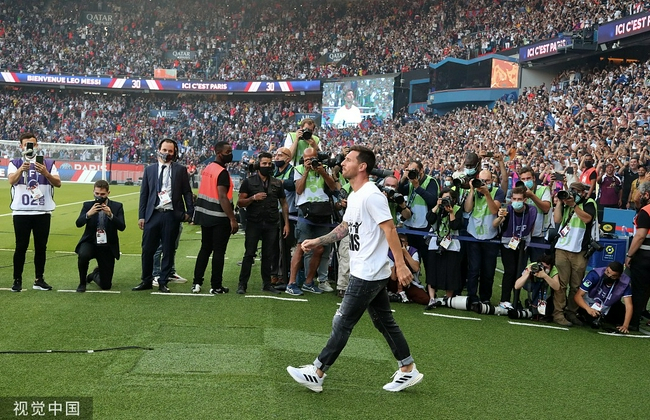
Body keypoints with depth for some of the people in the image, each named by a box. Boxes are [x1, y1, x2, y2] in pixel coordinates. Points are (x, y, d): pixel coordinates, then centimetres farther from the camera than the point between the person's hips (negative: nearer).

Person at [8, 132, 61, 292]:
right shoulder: (15, 164, 5)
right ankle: (17, 280, 10)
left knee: (41, 247, 6)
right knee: (21, 247, 1)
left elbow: (58, 183, -5)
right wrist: (22, 169, -34)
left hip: (43, 213, 1)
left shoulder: (48, 164, 8)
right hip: (21, 212, -1)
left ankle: (39, 280, 15)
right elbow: (11, 180, -14)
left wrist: (45, 173, -23)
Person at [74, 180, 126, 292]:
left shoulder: (117, 206, -2)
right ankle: (82, 282, -8)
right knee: (83, 255, -38)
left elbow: (122, 227, -13)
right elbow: (78, 223, -12)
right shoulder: (88, 205, 1)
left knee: (106, 285, 0)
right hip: (90, 242, 0)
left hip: (107, 247, 0)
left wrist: (110, 215, -29)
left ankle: (95, 274, 38)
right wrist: (89, 214, -30)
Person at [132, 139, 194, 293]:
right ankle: (146, 281, 17)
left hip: (172, 215, -1)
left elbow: (187, 192, 5)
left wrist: (189, 211, -5)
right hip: (153, 215, 1)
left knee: (168, 251, 5)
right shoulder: (149, 170, 9)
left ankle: (163, 282, 15)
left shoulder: (180, 170, 5)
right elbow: (144, 194, 9)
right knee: (148, 250, 3)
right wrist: (141, 216, 4)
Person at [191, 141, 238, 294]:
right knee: (218, 252, 1)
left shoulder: (207, 169, 10)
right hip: (220, 218, -8)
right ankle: (216, 286, 7)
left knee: (205, 249, 15)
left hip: (205, 215, 8)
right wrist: (232, 219, -22)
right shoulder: (222, 172, -17)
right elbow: (223, 198, -23)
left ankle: (196, 283, 16)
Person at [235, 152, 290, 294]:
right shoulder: (249, 182, 2)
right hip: (254, 223, -3)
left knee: (269, 255, 7)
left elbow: (283, 204, 12)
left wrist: (286, 223, 4)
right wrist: (253, 198, -18)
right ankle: (242, 284, 1)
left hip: (272, 224, 3)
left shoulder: (277, 183, 10)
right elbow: (240, 202, -1)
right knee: (249, 254, -3)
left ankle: (267, 284, 16)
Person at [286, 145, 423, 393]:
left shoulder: (371, 195, -19)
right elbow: (345, 228, 23)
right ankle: (408, 371, 23)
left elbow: (389, 229, -22)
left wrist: (401, 265, -25)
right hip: (369, 273, 10)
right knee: (384, 322, 15)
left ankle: (316, 374, 7)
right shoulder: (354, 196, 12)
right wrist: (317, 241, 16)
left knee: (342, 323, -2)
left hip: (368, 275, -10)